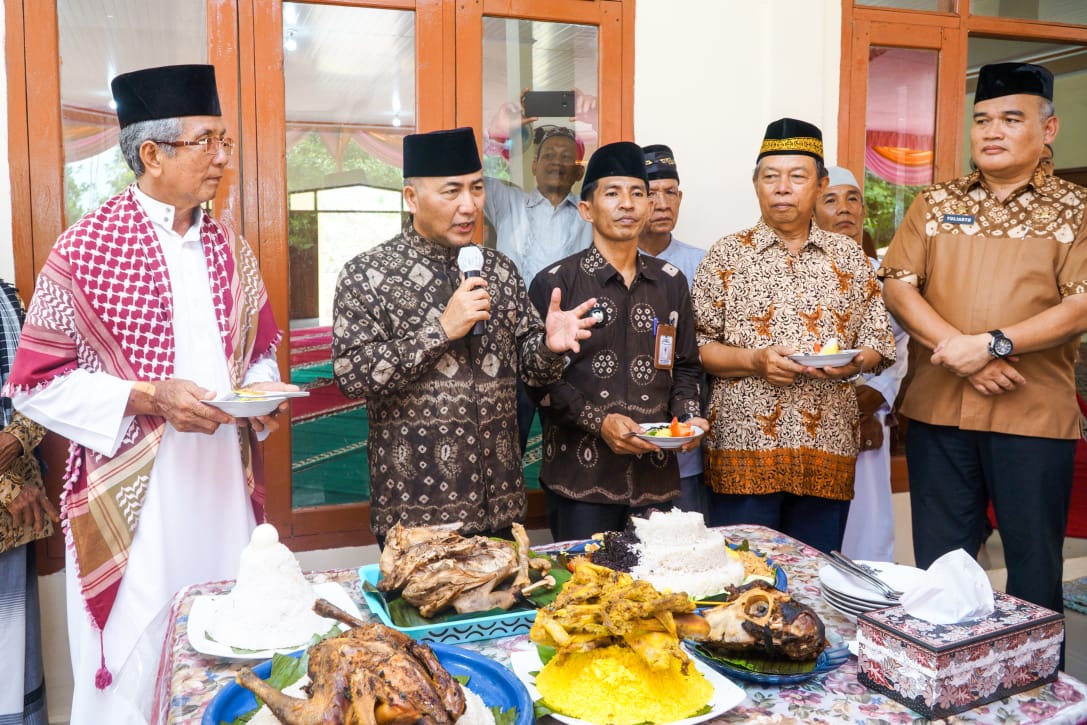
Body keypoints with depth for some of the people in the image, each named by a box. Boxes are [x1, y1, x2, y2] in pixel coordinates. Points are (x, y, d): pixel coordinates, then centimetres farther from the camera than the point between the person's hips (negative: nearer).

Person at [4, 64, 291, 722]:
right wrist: (146, 399, -18)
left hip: (227, 488, 5)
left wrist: (262, 393, -3)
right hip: (131, 500, -4)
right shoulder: (84, 250, -7)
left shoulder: (231, 250, 9)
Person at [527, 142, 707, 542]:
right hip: (581, 476, -4)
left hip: (656, 475, 4)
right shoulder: (555, 282, -3)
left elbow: (685, 367, 17)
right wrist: (598, 421, -16)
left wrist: (689, 416, -1)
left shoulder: (671, 281, 11)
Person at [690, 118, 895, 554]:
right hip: (743, 448, -2)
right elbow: (695, 346, -1)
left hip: (826, 452, 3)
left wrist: (855, 360, -9)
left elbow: (879, 342, 12)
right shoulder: (726, 255, 3)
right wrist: (754, 361, -15)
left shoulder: (849, 257, 10)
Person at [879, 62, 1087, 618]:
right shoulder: (936, 204, 9)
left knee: (1035, 566, 10)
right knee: (938, 565, 12)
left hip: (1034, 415, -2)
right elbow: (898, 286, 0)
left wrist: (992, 343, -19)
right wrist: (960, 352, -12)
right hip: (937, 409, 2)